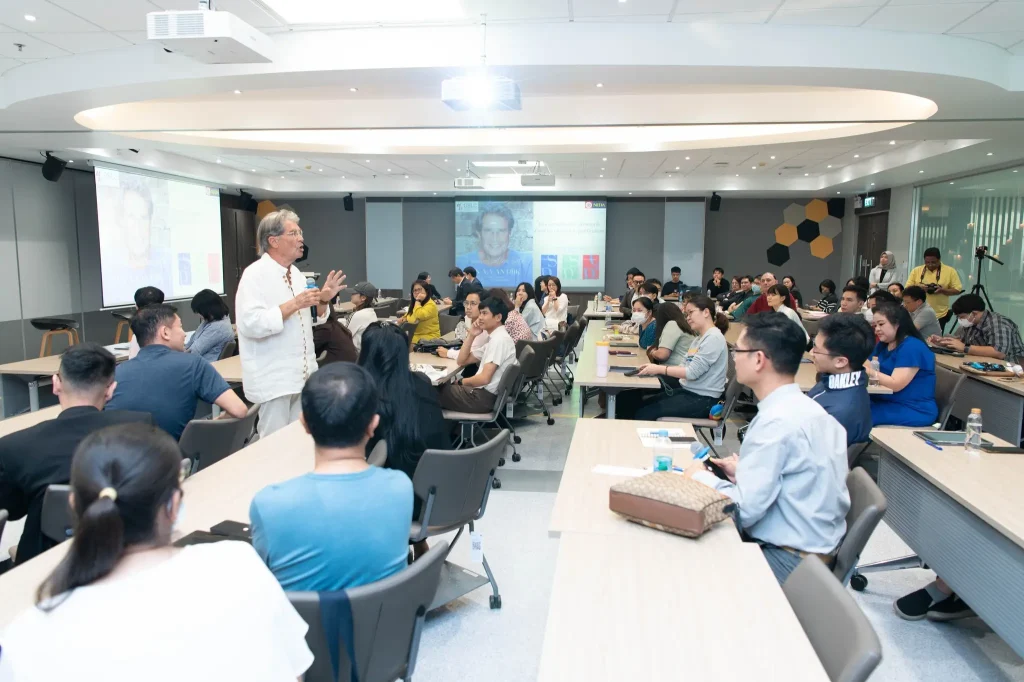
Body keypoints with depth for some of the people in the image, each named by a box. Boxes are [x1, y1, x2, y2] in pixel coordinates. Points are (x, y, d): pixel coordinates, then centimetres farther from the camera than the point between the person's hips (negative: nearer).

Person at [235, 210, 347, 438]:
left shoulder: (296, 273, 11)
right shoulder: (255, 274, -13)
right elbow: (251, 323, -25)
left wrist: (323, 300, 0)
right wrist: (294, 304, -25)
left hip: (302, 374, 8)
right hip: (274, 378, -7)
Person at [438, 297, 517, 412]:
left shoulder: (499, 339, -17)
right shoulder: (494, 338, 14)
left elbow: (484, 378, -23)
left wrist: (461, 382, -6)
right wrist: (471, 336, 5)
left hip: (484, 397, -9)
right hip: (483, 392, 9)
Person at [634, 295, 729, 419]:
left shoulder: (714, 338, -15)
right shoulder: (698, 339, 16)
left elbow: (692, 372, -21)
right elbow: (685, 367, 11)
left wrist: (659, 369, -18)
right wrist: (656, 369, -3)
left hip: (703, 399, -9)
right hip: (687, 391, 9)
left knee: (644, 414, -16)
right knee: (641, 406, -3)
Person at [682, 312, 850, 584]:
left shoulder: (777, 421, -24)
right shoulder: (804, 407, 4)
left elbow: (745, 510, -23)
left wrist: (701, 477, -8)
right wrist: (745, 473, 5)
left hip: (789, 561, -8)